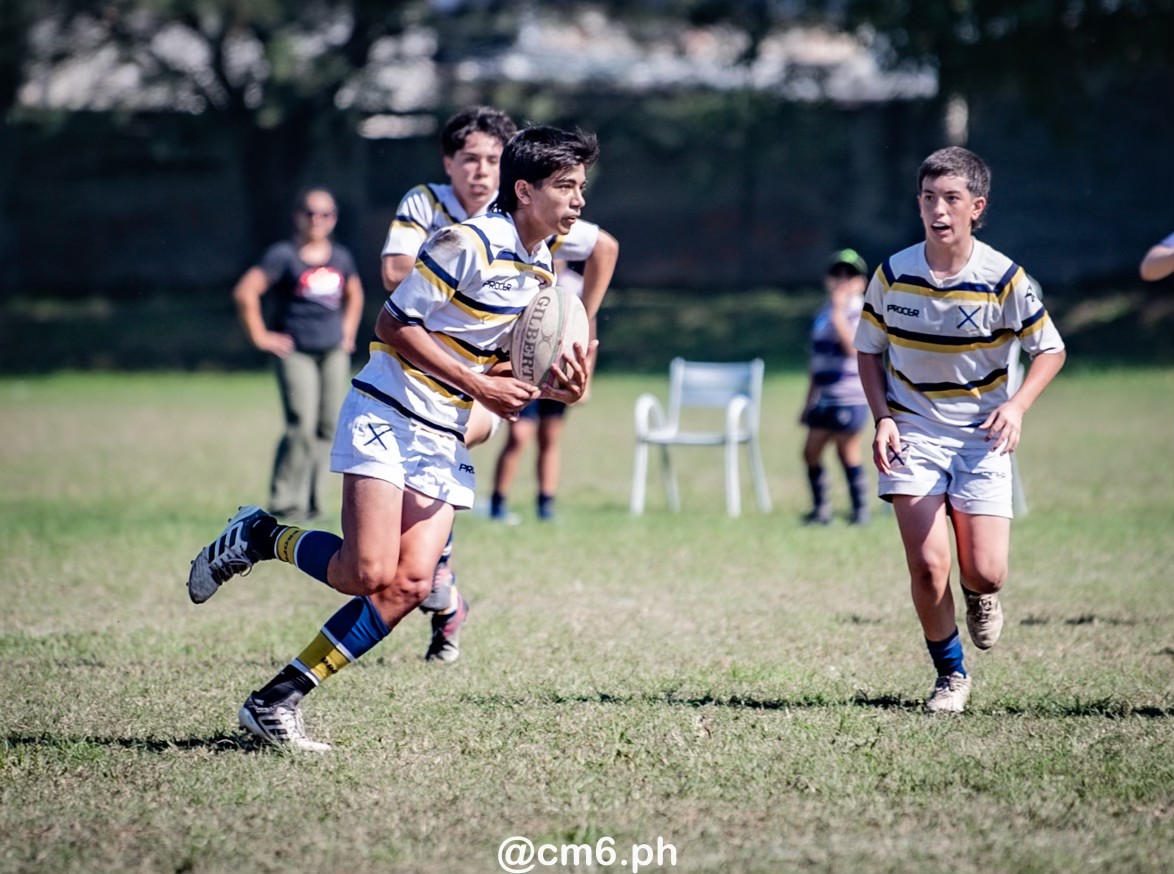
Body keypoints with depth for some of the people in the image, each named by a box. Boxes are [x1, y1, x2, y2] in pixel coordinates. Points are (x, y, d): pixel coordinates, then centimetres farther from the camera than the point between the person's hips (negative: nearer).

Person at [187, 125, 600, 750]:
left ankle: (274, 703, -2)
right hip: (386, 416, -8)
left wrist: (559, 388, -2)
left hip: (444, 440, 8)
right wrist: (477, 383, -15)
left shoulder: (543, 268, 12)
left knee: (410, 585, -8)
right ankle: (256, 538, 8)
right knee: (368, 574, -19)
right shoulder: (469, 243, -14)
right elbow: (394, 325, -13)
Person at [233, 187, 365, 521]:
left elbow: (354, 295, 32)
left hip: (333, 352, 6)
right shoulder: (284, 255, -6)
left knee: (328, 428, 2)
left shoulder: (341, 258, 12)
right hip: (296, 352, -6)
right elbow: (245, 292, -12)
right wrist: (260, 336, -10)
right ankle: (283, 502, -8)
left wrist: (347, 331, 20)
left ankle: (309, 503, 9)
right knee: (302, 427, -15)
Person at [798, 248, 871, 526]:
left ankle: (860, 509, 5)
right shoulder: (822, 316, 15)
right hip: (824, 399, 7)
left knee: (848, 451, -5)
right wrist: (809, 402, 23)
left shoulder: (861, 313, -7)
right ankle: (821, 507, 18)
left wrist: (839, 313, -24)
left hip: (850, 398, -7)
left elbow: (854, 347, -25)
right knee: (811, 451, 6)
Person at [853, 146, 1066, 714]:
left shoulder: (1003, 278, -11)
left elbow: (1050, 349, -1)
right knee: (927, 567, -12)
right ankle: (950, 674, 11)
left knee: (985, 573, -8)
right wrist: (883, 418, -6)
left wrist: (1017, 405, -18)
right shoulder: (892, 274, -6)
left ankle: (979, 595, 32)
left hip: (981, 436, -1)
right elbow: (869, 350, 8)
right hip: (913, 434, 1)